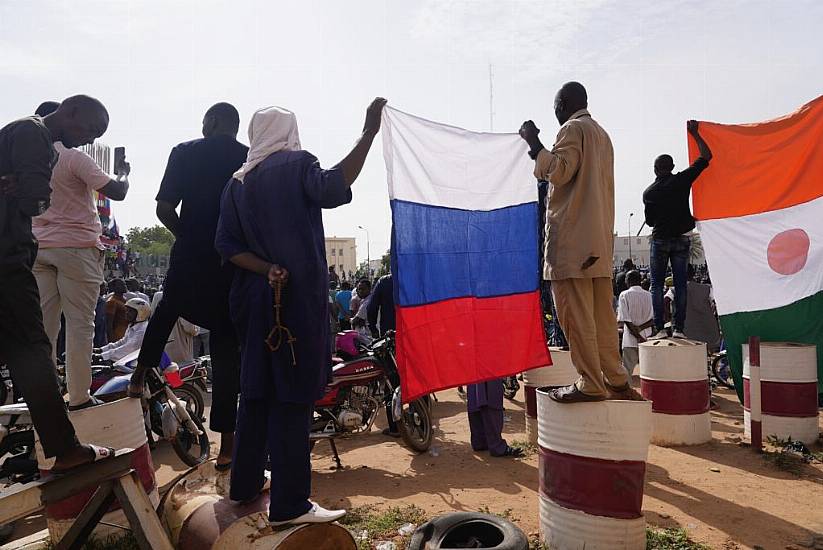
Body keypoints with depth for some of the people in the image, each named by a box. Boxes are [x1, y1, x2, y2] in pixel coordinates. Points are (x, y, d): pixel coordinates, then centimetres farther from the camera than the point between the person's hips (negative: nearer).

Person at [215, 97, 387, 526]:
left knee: (256, 389, 16)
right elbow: (332, 189, -24)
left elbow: (227, 244, 5)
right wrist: (369, 132, -21)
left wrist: (265, 270, -7)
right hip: (299, 296, -7)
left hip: (255, 298, 7)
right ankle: (289, 505, 2)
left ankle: (245, 483, 28)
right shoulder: (296, 164, -3)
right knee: (292, 395, -4)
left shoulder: (237, 182, 14)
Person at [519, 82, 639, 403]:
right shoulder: (601, 134, 24)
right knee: (602, 314, 11)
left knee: (576, 314, -7)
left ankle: (590, 384, -3)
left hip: (572, 239, -9)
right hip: (600, 239, 9)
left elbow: (559, 172, -13)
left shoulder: (572, 129, -3)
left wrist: (534, 144, -2)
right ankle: (616, 380, 16)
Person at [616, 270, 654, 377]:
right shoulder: (649, 295, 6)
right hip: (647, 338, 3)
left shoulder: (624, 295, -4)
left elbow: (624, 319, -11)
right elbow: (654, 319, -1)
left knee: (627, 370, -1)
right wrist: (640, 327, -8)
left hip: (630, 340, -3)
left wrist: (638, 336, -10)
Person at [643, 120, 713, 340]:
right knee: (680, 284, 4)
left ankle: (660, 328, -4)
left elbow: (649, 221, 4)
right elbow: (706, 156, 5)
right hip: (682, 239, 1)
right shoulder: (682, 180, -3)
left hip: (660, 239, -1)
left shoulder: (648, 192, -2)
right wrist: (695, 134, 14)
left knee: (657, 284, 3)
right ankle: (678, 328, 1)